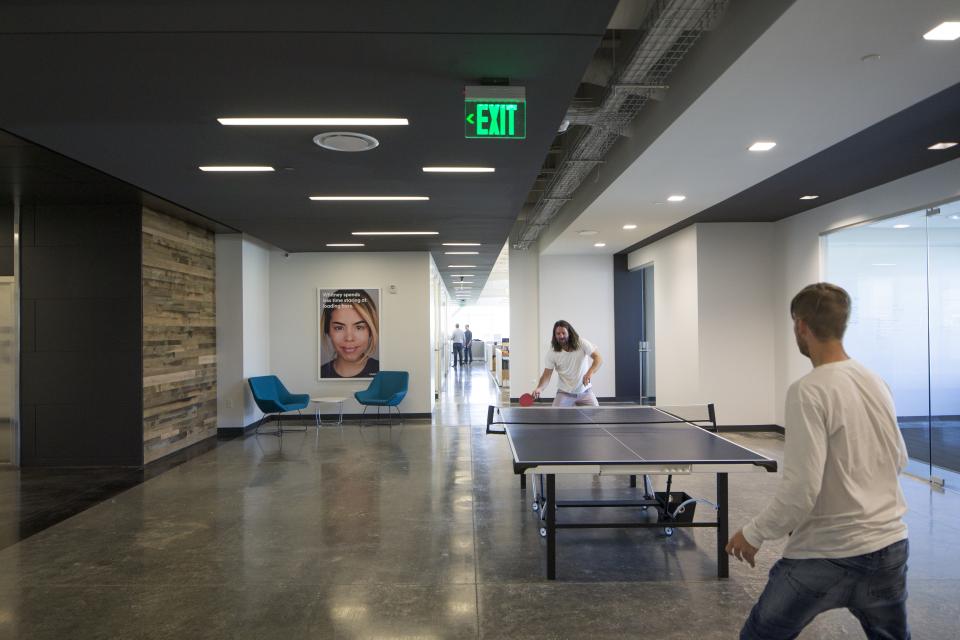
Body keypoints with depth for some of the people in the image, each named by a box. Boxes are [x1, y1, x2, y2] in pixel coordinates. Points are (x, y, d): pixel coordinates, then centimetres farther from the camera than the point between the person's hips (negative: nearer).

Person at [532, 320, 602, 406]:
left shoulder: (582, 344, -13)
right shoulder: (552, 353, -11)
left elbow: (598, 358, -19)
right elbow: (547, 375, -10)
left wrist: (590, 372, -38)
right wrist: (539, 388, -30)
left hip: (585, 392, 0)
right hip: (564, 393, 0)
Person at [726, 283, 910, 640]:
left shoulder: (809, 391, -20)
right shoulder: (876, 383, 2)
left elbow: (801, 489, -22)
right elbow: (899, 460, 16)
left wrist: (754, 534, -9)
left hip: (827, 556, -7)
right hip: (891, 545, 7)